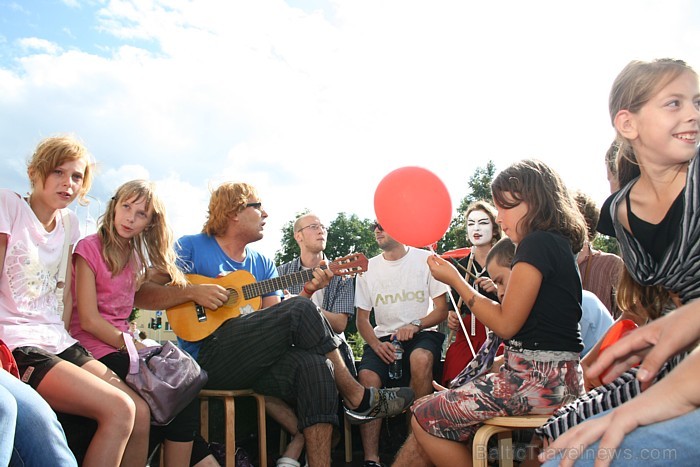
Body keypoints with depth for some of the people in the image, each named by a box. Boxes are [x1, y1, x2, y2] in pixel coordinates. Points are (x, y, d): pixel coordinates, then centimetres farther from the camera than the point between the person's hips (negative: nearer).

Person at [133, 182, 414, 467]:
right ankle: (359, 399, -9)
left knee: (315, 365, -26)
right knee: (300, 310, -22)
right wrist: (192, 292, -17)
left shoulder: (262, 264, 18)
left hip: (252, 362, 6)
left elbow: (275, 322, 9)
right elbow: (141, 295, -4)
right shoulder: (192, 247, 3)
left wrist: (307, 291, -6)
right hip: (206, 358, -6)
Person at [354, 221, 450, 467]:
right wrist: (375, 344, -11)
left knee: (421, 358, -36)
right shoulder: (367, 268, 9)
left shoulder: (426, 260, 2)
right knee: (367, 376, -28)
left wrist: (416, 325, -19)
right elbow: (362, 318, 10)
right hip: (383, 336, 2)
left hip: (422, 333, -2)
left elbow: (442, 310, 1)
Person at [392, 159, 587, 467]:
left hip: (539, 380, -10)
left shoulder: (538, 243, -14)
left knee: (427, 417, -5)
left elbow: (505, 323, -16)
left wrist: (454, 279, -7)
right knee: (433, 415, 9)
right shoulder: (557, 245, 17)